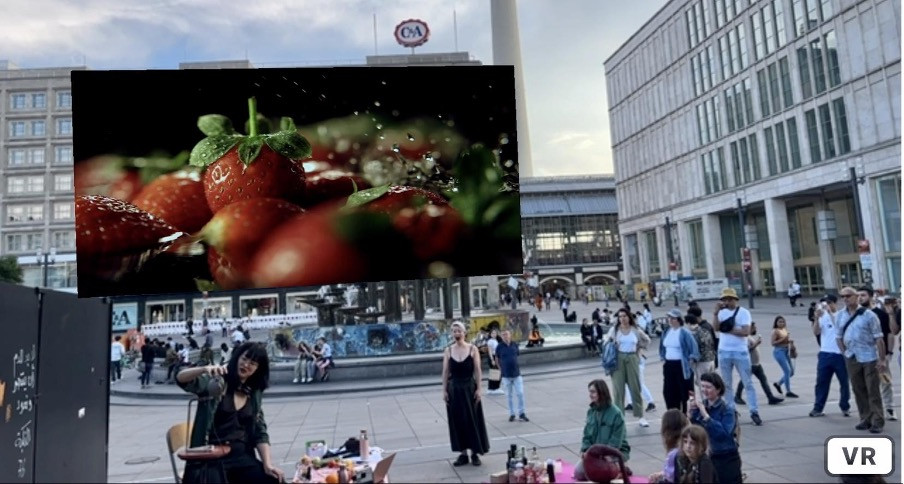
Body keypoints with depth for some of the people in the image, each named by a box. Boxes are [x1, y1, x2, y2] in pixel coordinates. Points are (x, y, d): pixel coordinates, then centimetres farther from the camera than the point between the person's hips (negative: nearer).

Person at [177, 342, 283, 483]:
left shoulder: (255, 394, 10)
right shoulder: (215, 382, -2)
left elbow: (260, 432, 11)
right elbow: (181, 379, -18)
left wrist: (268, 464, -1)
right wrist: (204, 369, -37)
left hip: (242, 455, 4)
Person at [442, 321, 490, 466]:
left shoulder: (472, 349, -3)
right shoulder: (448, 350, 1)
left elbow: (477, 370, -4)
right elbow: (445, 372, 2)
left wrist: (478, 389, -9)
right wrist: (444, 390, -1)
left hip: (469, 387, -2)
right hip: (454, 388, 2)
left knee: (473, 420, 3)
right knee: (457, 421, 5)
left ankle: (475, 453, 14)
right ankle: (463, 453, 16)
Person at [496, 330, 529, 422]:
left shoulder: (515, 344, -2)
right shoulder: (499, 346, -7)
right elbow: (497, 359, 6)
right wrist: (502, 369, 7)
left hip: (517, 374, 1)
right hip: (506, 375, -1)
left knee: (520, 394, 0)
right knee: (509, 395, 8)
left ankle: (521, 414, 11)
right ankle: (511, 414, 20)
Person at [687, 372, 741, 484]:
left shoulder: (727, 409, -17)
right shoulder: (700, 405, -5)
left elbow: (724, 434, -30)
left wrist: (705, 415, -33)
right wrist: (690, 412, -20)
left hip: (727, 459, -5)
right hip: (708, 456, 5)